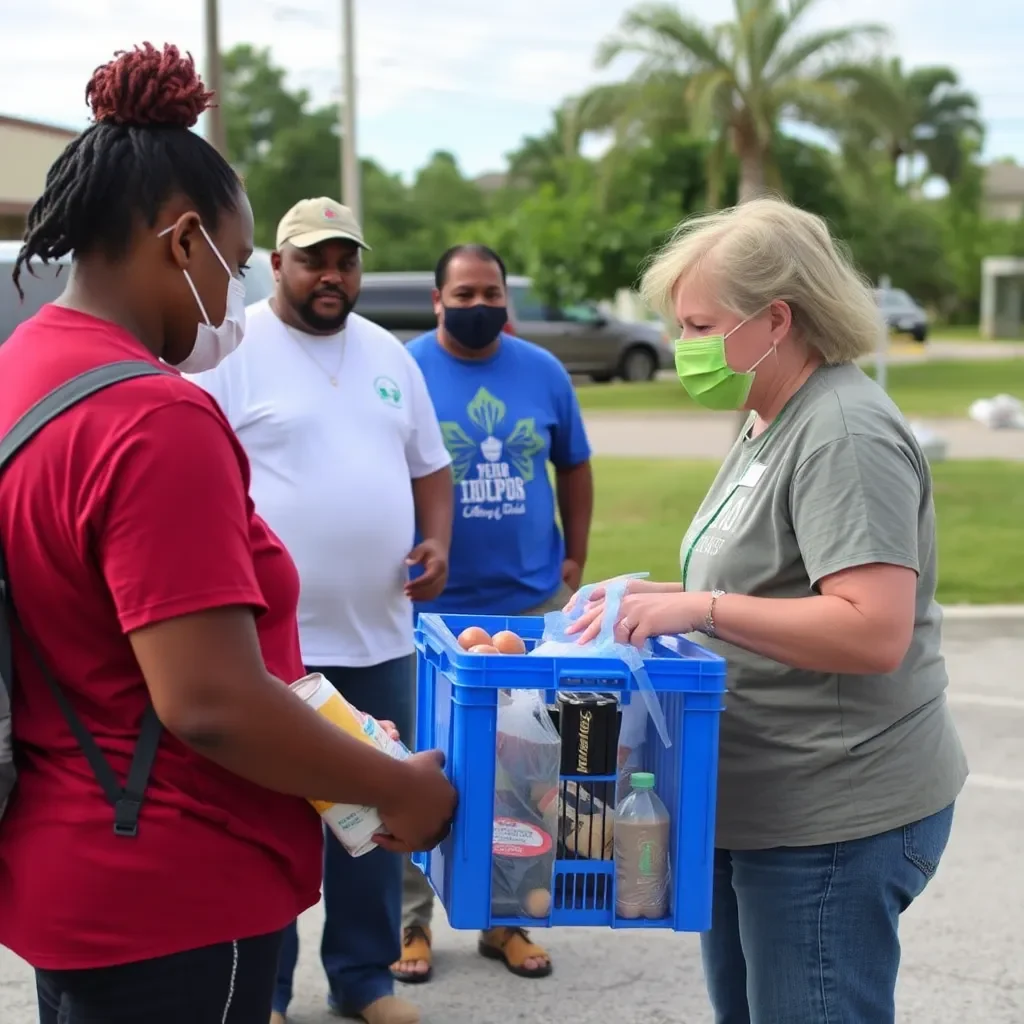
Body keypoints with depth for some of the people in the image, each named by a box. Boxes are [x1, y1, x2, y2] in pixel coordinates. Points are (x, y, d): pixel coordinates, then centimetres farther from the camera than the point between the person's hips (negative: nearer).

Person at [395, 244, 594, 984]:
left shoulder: (543, 371, 4)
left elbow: (575, 468, 14)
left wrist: (575, 558, 9)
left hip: (532, 602, 3)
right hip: (429, 608, -3)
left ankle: (505, 917, 24)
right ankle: (411, 920, 18)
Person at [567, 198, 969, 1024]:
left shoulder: (845, 435, -19)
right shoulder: (777, 426, 12)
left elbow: (874, 632, -28)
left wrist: (702, 607, -26)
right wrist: (666, 598, 6)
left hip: (833, 820, -10)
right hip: (764, 805, 10)